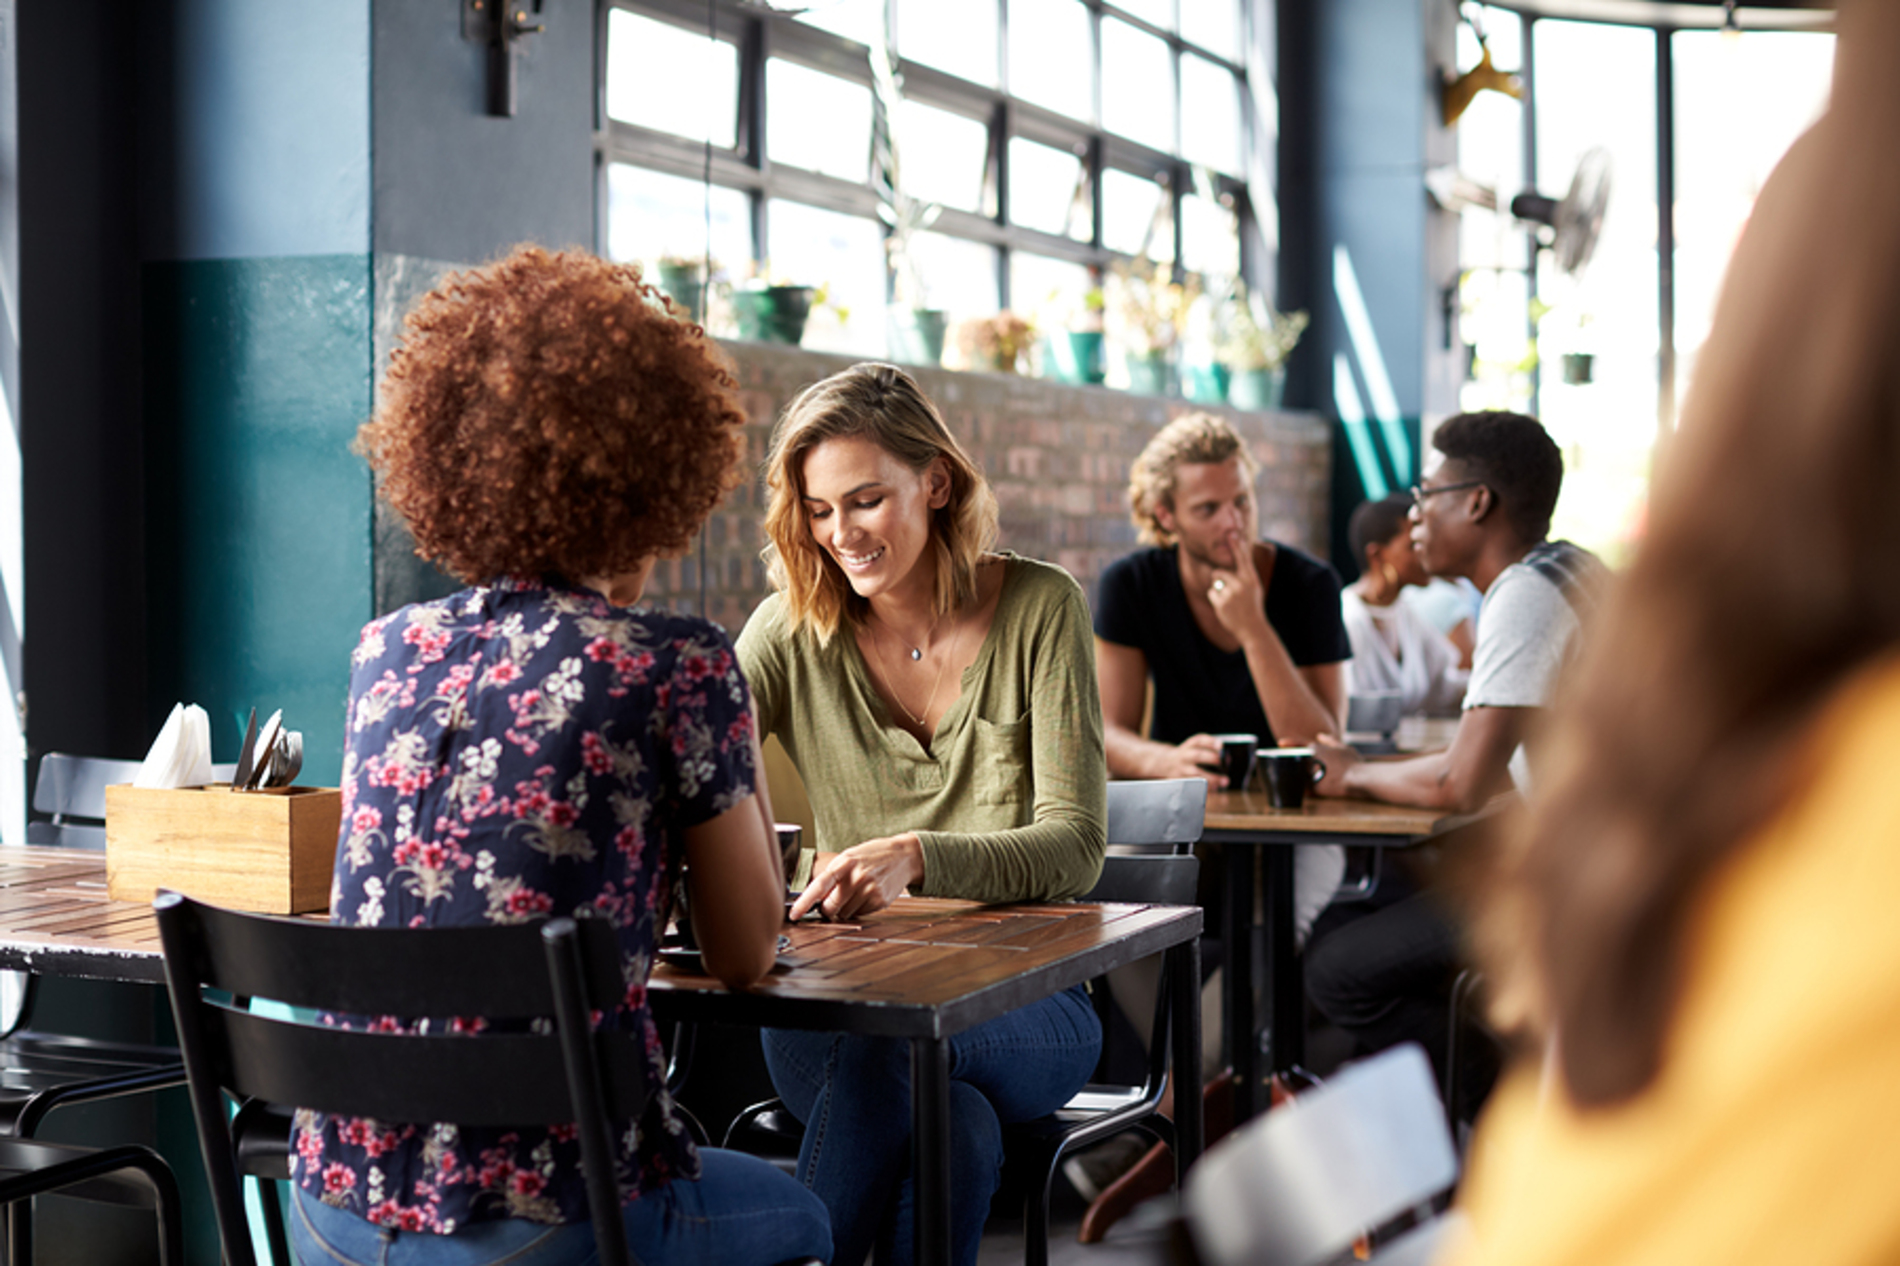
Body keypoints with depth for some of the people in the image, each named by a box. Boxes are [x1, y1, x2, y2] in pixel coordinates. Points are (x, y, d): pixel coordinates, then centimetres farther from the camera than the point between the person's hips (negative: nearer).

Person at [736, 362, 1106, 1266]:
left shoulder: (1041, 609, -5)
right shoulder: (794, 632, 1)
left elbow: (1074, 845, -13)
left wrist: (918, 857, -33)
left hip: (1020, 1001, -1)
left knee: (878, 1045, -36)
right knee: (960, 1128, -35)